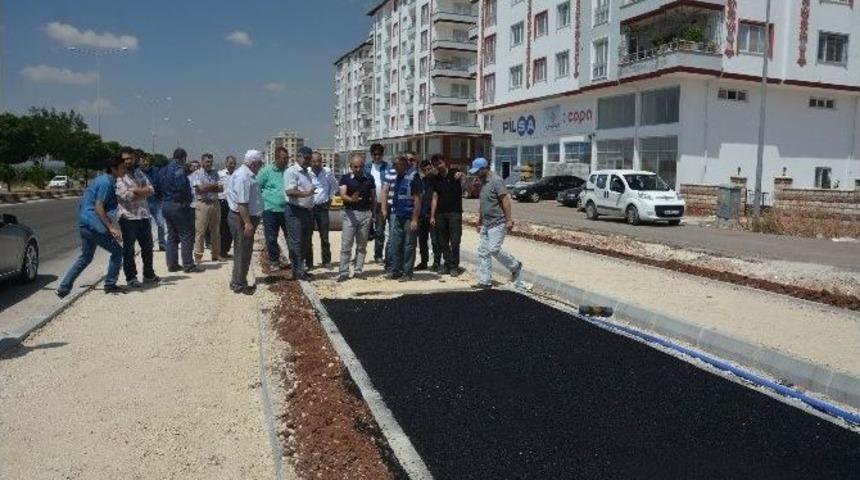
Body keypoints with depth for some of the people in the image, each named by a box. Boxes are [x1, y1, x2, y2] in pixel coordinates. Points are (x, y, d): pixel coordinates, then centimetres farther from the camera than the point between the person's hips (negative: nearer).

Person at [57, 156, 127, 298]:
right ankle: (110, 285, 7)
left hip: (85, 224, 10)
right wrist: (111, 227, -22)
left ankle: (64, 288, 19)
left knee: (86, 257, 18)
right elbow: (99, 207, -19)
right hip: (94, 224, -10)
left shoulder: (103, 180, 16)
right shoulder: (106, 183, -14)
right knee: (117, 251, 1)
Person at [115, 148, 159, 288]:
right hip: (128, 216, -6)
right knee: (129, 249, 3)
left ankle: (149, 274, 27)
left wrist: (136, 190, -13)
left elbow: (151, 190, 3)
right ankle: (131, 278, 13)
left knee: (147, 246, 14)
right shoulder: (118, 176, -7)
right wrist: (143, 191, -8)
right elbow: (126, 195, -18)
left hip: (143, 215, 6)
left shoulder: (139, 173, 13)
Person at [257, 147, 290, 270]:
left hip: (286, 209, 3)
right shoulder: (266, 170, -4)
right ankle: (274, 261, 18)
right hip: (270, 209, -2)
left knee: (291, 236, 6)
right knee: (271, 238, 5)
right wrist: (262, 201, -5)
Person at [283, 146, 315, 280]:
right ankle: (298, 272, 0)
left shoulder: (306, 172, 18)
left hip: (307, 211, 9)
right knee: (296, 243, -4)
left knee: (305, 242, 14)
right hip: (295, 211, -9)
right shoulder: (292, 172, -11)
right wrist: (306, 193, -35)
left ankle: (301, 268, 24)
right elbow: (289, 191, -23)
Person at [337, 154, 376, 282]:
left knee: (362, 245, 7)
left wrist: (371, 210, 2)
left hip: (365, 214, 2)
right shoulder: (345, 178, 1)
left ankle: (358, 271, 14)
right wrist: (351, 199, -33)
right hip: (350, 213, -2)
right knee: (346, 245, -4)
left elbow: (373, 198, 13)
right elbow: (342, 194, -13)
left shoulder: (369, 179, 8)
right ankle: (343, 272, -1)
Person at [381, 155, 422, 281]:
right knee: (395, 244, 9)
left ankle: (407, 273, 8)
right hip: (396, 215, 7)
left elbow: (418, 199, -14)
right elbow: (385, 190, 23)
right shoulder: (394, 177, 10)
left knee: (409, 246, 1)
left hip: (409, 217, -7)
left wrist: (415, 220, -18)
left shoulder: (413, 178, -10)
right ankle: (396, 270, 19)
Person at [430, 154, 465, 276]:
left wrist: (462, 176, -44)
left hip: (454, 212, -4)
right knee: (442, 242, 6)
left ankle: (454, 266, 1)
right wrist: (432, 216, 5)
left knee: (454, 241, -5)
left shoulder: (455, 174, -1)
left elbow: (465, 183, -21)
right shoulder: (436, 179, 11)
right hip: (440, 214, 4)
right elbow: (435, 198, 10)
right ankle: (447, 264, 15)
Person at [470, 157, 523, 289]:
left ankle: (515, 266, 10)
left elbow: (506, 200, -17)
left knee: (493, 249, -13)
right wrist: (479, 221, 21)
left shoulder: (496, 181, -12)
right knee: (483, 252, 5)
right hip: (486, 224, 9)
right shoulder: (482, 182, 15)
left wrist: (509, 219, -21)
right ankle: (485, 281, 10)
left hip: (497, 223, -9)